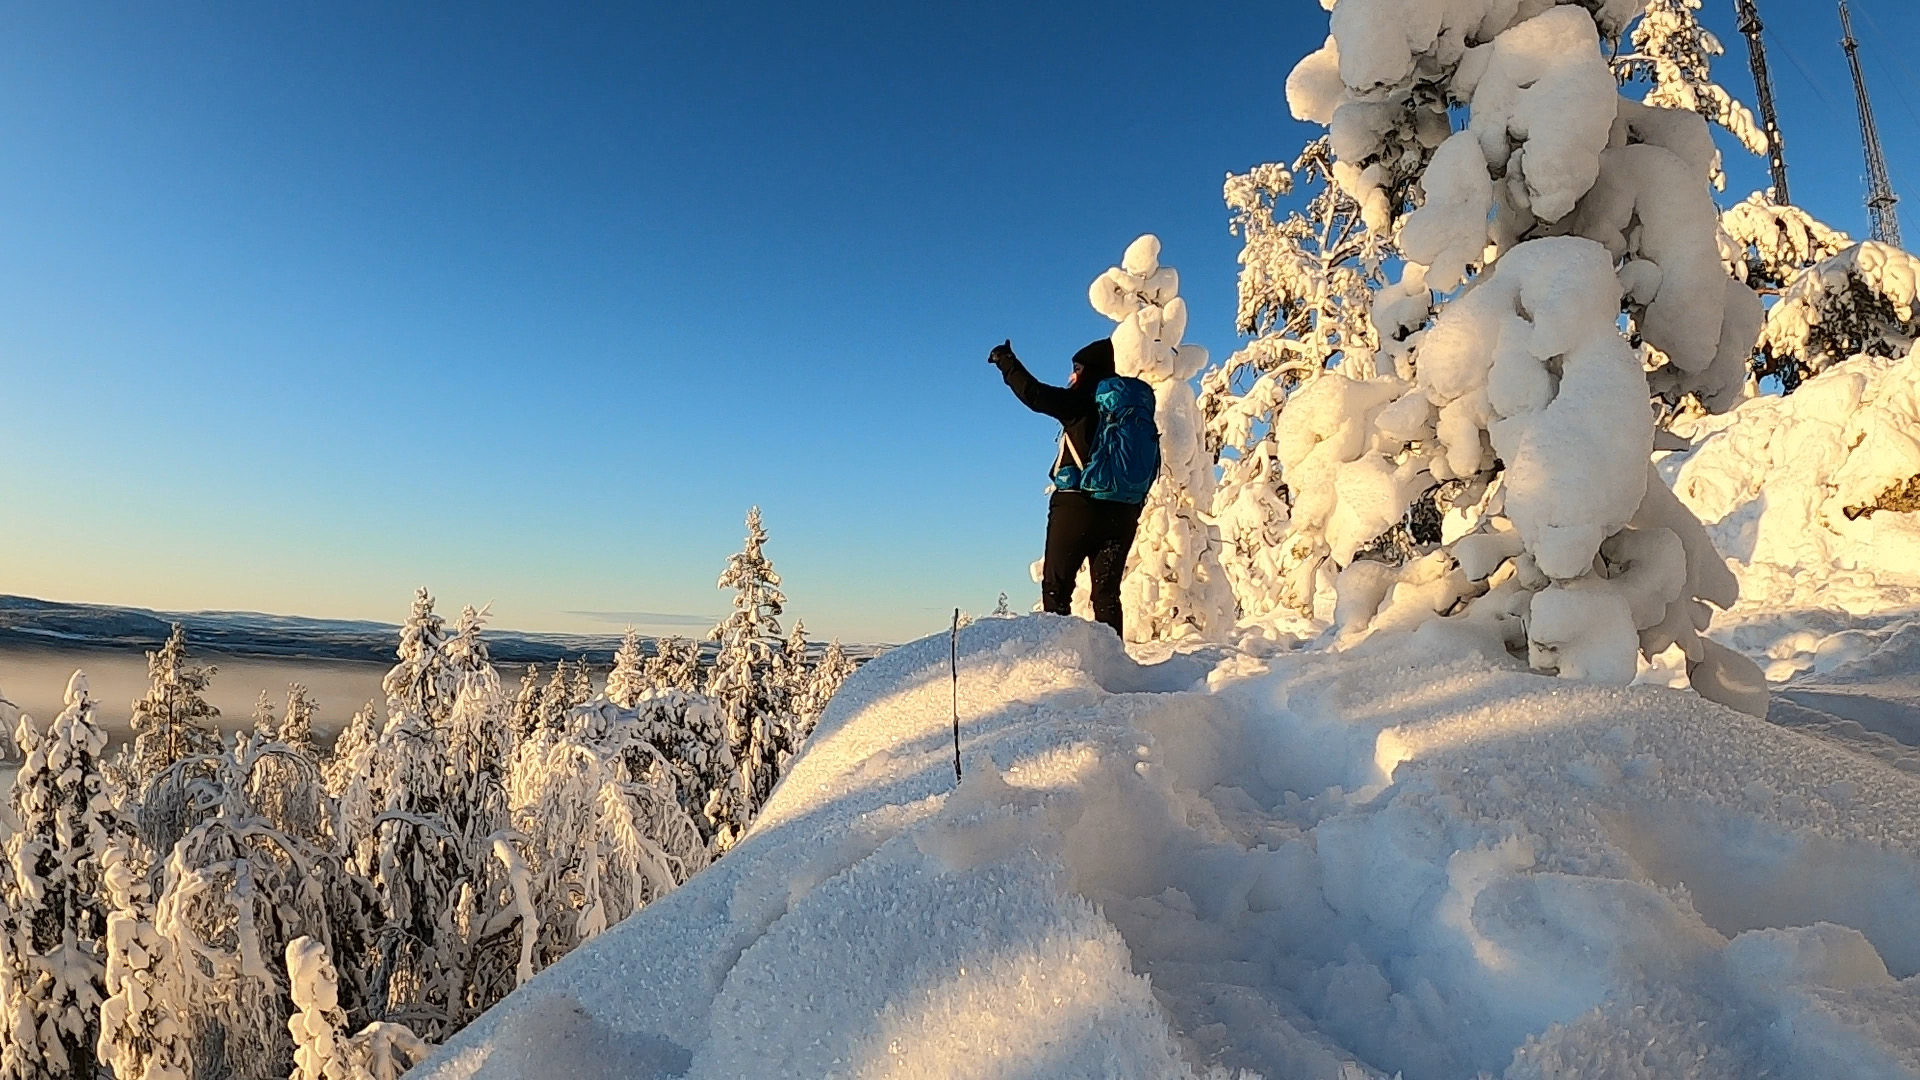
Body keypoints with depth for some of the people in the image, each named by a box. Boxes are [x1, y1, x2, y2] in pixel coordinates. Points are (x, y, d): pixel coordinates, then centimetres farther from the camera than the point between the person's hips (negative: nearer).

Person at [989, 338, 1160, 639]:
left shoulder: (1084, 403, -6)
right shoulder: (1139, 410, 12)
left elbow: (1034, 395, -9)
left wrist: (1007, 363, 4)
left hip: (1078, 506, -5)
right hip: (1123, 513, 6)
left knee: (1056, 586, 3)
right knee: (1107, 591, 8)